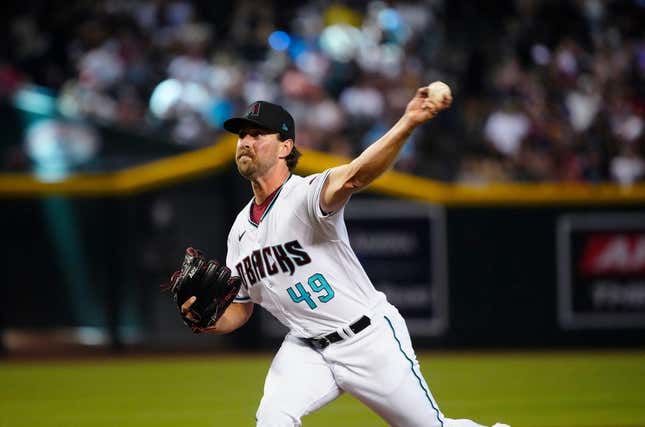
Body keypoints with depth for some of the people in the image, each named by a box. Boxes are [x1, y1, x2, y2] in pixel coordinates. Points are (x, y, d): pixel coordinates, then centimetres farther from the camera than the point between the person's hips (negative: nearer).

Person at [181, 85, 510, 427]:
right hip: (306, 350, 5)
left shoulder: (306, 195, -19)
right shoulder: (241, 229, 4)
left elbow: (353, 176, -41)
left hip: (370, 339, -5)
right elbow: (239, 309, 14)